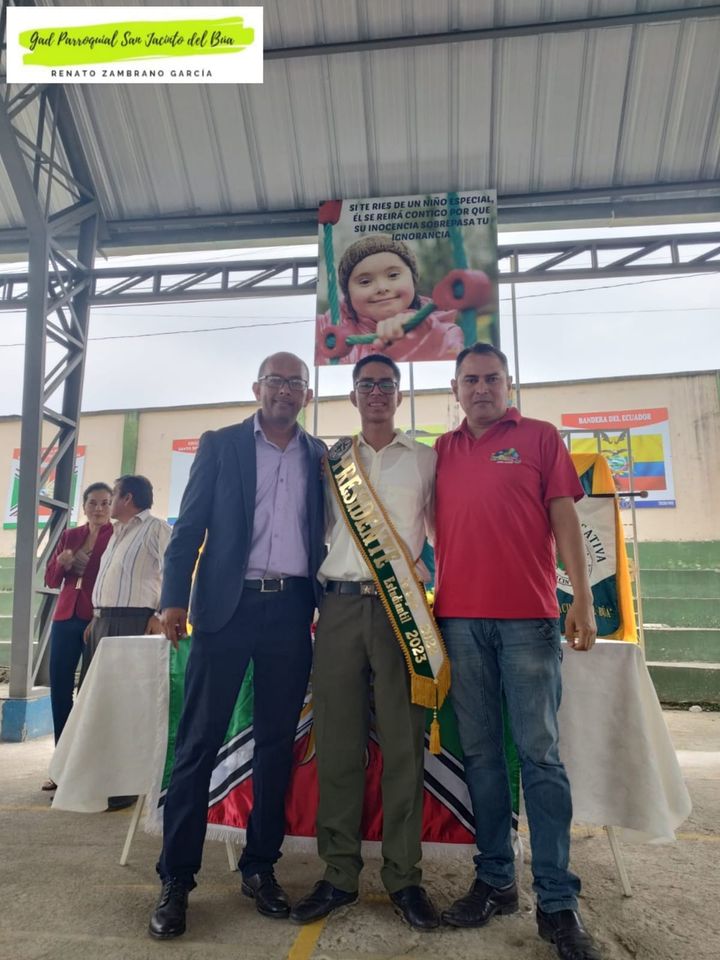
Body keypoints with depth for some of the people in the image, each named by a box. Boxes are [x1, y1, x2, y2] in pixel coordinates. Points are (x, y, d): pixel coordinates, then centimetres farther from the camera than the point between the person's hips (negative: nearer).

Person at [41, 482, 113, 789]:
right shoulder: (69, 535, 13)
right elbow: (51, 580, 14)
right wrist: (61, 563, -7)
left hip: (99, 621, -5)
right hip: (66, 618, 6)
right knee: (60, 688, 8)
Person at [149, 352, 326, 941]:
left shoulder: (320, 455, 13)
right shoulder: (220, 444, 7)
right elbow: (190, 525, 1)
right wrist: (174, 598, -7)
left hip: (292, 609, 3)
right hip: (227, 604, -2)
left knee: (277, 741, 9)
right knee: (199, 741, 1)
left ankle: (260, 867, 24)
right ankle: (176, 879, 15)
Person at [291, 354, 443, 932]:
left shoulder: (426, 459, 10)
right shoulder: (332, 458, 15)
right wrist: (318, 583, 8)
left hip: (401, 606, -1)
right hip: (340, 603, 2)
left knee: (403, 743, 2)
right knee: (338, 743, 5)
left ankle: (404, 877, 15)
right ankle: (339, 874, 17)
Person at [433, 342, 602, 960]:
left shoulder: (540, 437, 5)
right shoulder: (442, 451, 13)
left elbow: (564, 517, 0)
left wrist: (583, 597, -8)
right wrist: (426, 599, 7)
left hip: (528, 618, -3)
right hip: (459, 619, 3)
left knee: (539, 755, 1)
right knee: (480, 753, 10)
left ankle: (558, 902, 13)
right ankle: (495, 881, 24)